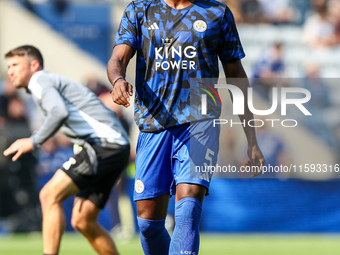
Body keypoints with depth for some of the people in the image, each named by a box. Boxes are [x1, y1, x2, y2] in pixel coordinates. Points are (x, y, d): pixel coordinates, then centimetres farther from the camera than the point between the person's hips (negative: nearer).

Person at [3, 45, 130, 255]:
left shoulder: (41, 82, -4)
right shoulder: (54, 83, 27)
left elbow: (59, 112, -24)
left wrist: (34, 142, -19)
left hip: (103, 143, -10)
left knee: (50, 195, -15)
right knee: (82, 221, 9)